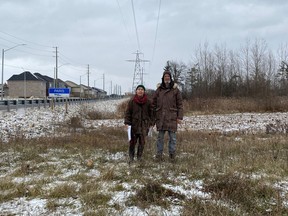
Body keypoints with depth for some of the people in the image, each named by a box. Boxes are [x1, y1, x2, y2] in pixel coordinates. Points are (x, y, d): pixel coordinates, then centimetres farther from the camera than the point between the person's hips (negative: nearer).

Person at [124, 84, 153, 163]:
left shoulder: (148, 102, 3)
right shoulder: (132, 101, -1)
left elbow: (150, 113, 9)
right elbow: (128, 112, 1)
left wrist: (150, 123, 6)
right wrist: (127, 122, -6)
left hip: (144, 124, 1)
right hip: (134, 124, -1)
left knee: (142, 141, 3)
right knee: (133, 140, -1)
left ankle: (139, 157, 14)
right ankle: (131, 157, 9)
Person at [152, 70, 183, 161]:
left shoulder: (175, 90, 2)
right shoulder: (159, 89, 7)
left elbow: (180, 104, 2)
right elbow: (153, 103, 10)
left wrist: (180, 117, -3)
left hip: (172, 117, -1)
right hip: (160, 117, 1)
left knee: (172, 136, 2)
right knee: (160, 136, 5)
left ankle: (172, 153, 14)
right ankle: (159, 154, 12)